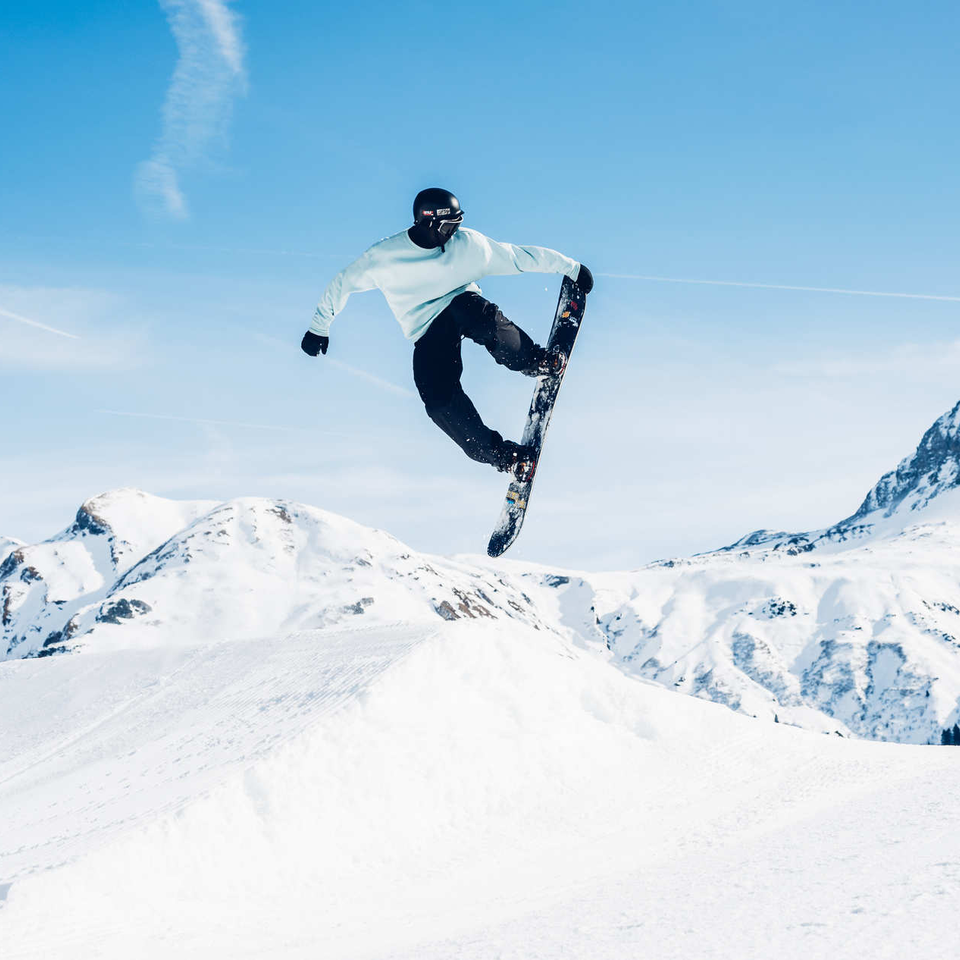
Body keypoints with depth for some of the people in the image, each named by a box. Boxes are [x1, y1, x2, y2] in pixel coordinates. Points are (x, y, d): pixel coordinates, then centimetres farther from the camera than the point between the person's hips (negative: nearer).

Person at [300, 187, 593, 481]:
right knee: (439, 399, -30)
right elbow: (343, 284, 7)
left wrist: (571, 268, 6)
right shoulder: (384, 257, -8)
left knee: (481, 315, -40)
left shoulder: (469, 244, -4)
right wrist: (319, 328, 11)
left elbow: (519, 257, 4)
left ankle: (537, 361, -16)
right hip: (428, 333, -1)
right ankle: (499, 453, -19)